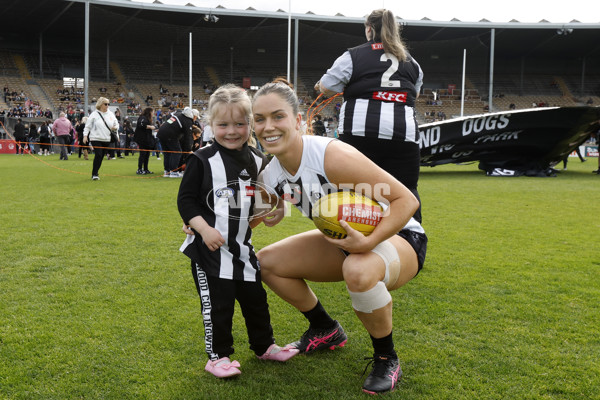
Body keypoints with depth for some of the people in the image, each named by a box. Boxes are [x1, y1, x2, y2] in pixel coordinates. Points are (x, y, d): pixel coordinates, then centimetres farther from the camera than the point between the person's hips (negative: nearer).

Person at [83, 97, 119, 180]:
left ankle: (95, 173, 21)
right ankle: (94, 174, -9)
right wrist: (85, 135, -8)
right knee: (98, 155, -16)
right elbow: (88, 126, 1)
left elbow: (116, 124, 18)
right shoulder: (94, 114, -2)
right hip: (96, 139, -4)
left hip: (107, 139, 4)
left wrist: (115, 127, -5)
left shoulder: (111, 114, 10)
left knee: (101, 157, 7)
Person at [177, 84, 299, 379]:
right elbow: (185, 199, -11)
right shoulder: (203, 160, -11)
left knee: (255, 297, 14)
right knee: (217, 303, 0)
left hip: (242, 245, 5)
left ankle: (264, 346, 33)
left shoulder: (257, 161, 4)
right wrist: (204, 228, -19)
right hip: (209, 246, -5)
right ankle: (218, 356, 17)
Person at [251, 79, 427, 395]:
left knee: (359, 270, -41)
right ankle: (326, 332, 25)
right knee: (267, 261, 3)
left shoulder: (332, 156, -31)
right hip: (347, 241, 8)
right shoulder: (269, 177, -8)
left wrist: (368, 241, -40)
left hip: (398, 238, -7)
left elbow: (406, 199, -28)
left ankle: (386, 359, -11)